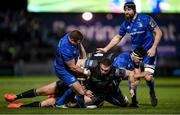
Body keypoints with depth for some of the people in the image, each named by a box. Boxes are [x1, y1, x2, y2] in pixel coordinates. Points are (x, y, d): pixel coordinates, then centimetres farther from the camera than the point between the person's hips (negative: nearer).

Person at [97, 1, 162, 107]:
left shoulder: (146, 19, -12)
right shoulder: (126, 24, 3)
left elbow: (158, 32, -10)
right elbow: (118, 38, 14)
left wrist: (153, 48, -18)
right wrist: (105, 49, 8)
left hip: (149, 51, -5)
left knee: (148, 76, -14)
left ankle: (152, 93, 17)